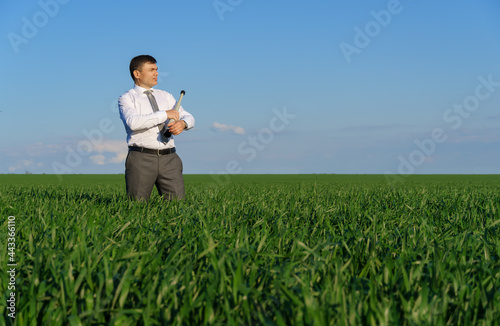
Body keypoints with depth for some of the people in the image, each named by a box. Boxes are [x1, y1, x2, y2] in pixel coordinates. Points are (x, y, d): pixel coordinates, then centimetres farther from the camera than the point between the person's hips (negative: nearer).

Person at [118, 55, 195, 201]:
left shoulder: (166, 96, 21)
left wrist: (182, 123, -11)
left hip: (168, 159, 4)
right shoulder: (126, 99, 4)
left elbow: (188, 117, 14)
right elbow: (133, 122, -17)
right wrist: (165, 114, -15)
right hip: (141, 159, -4)